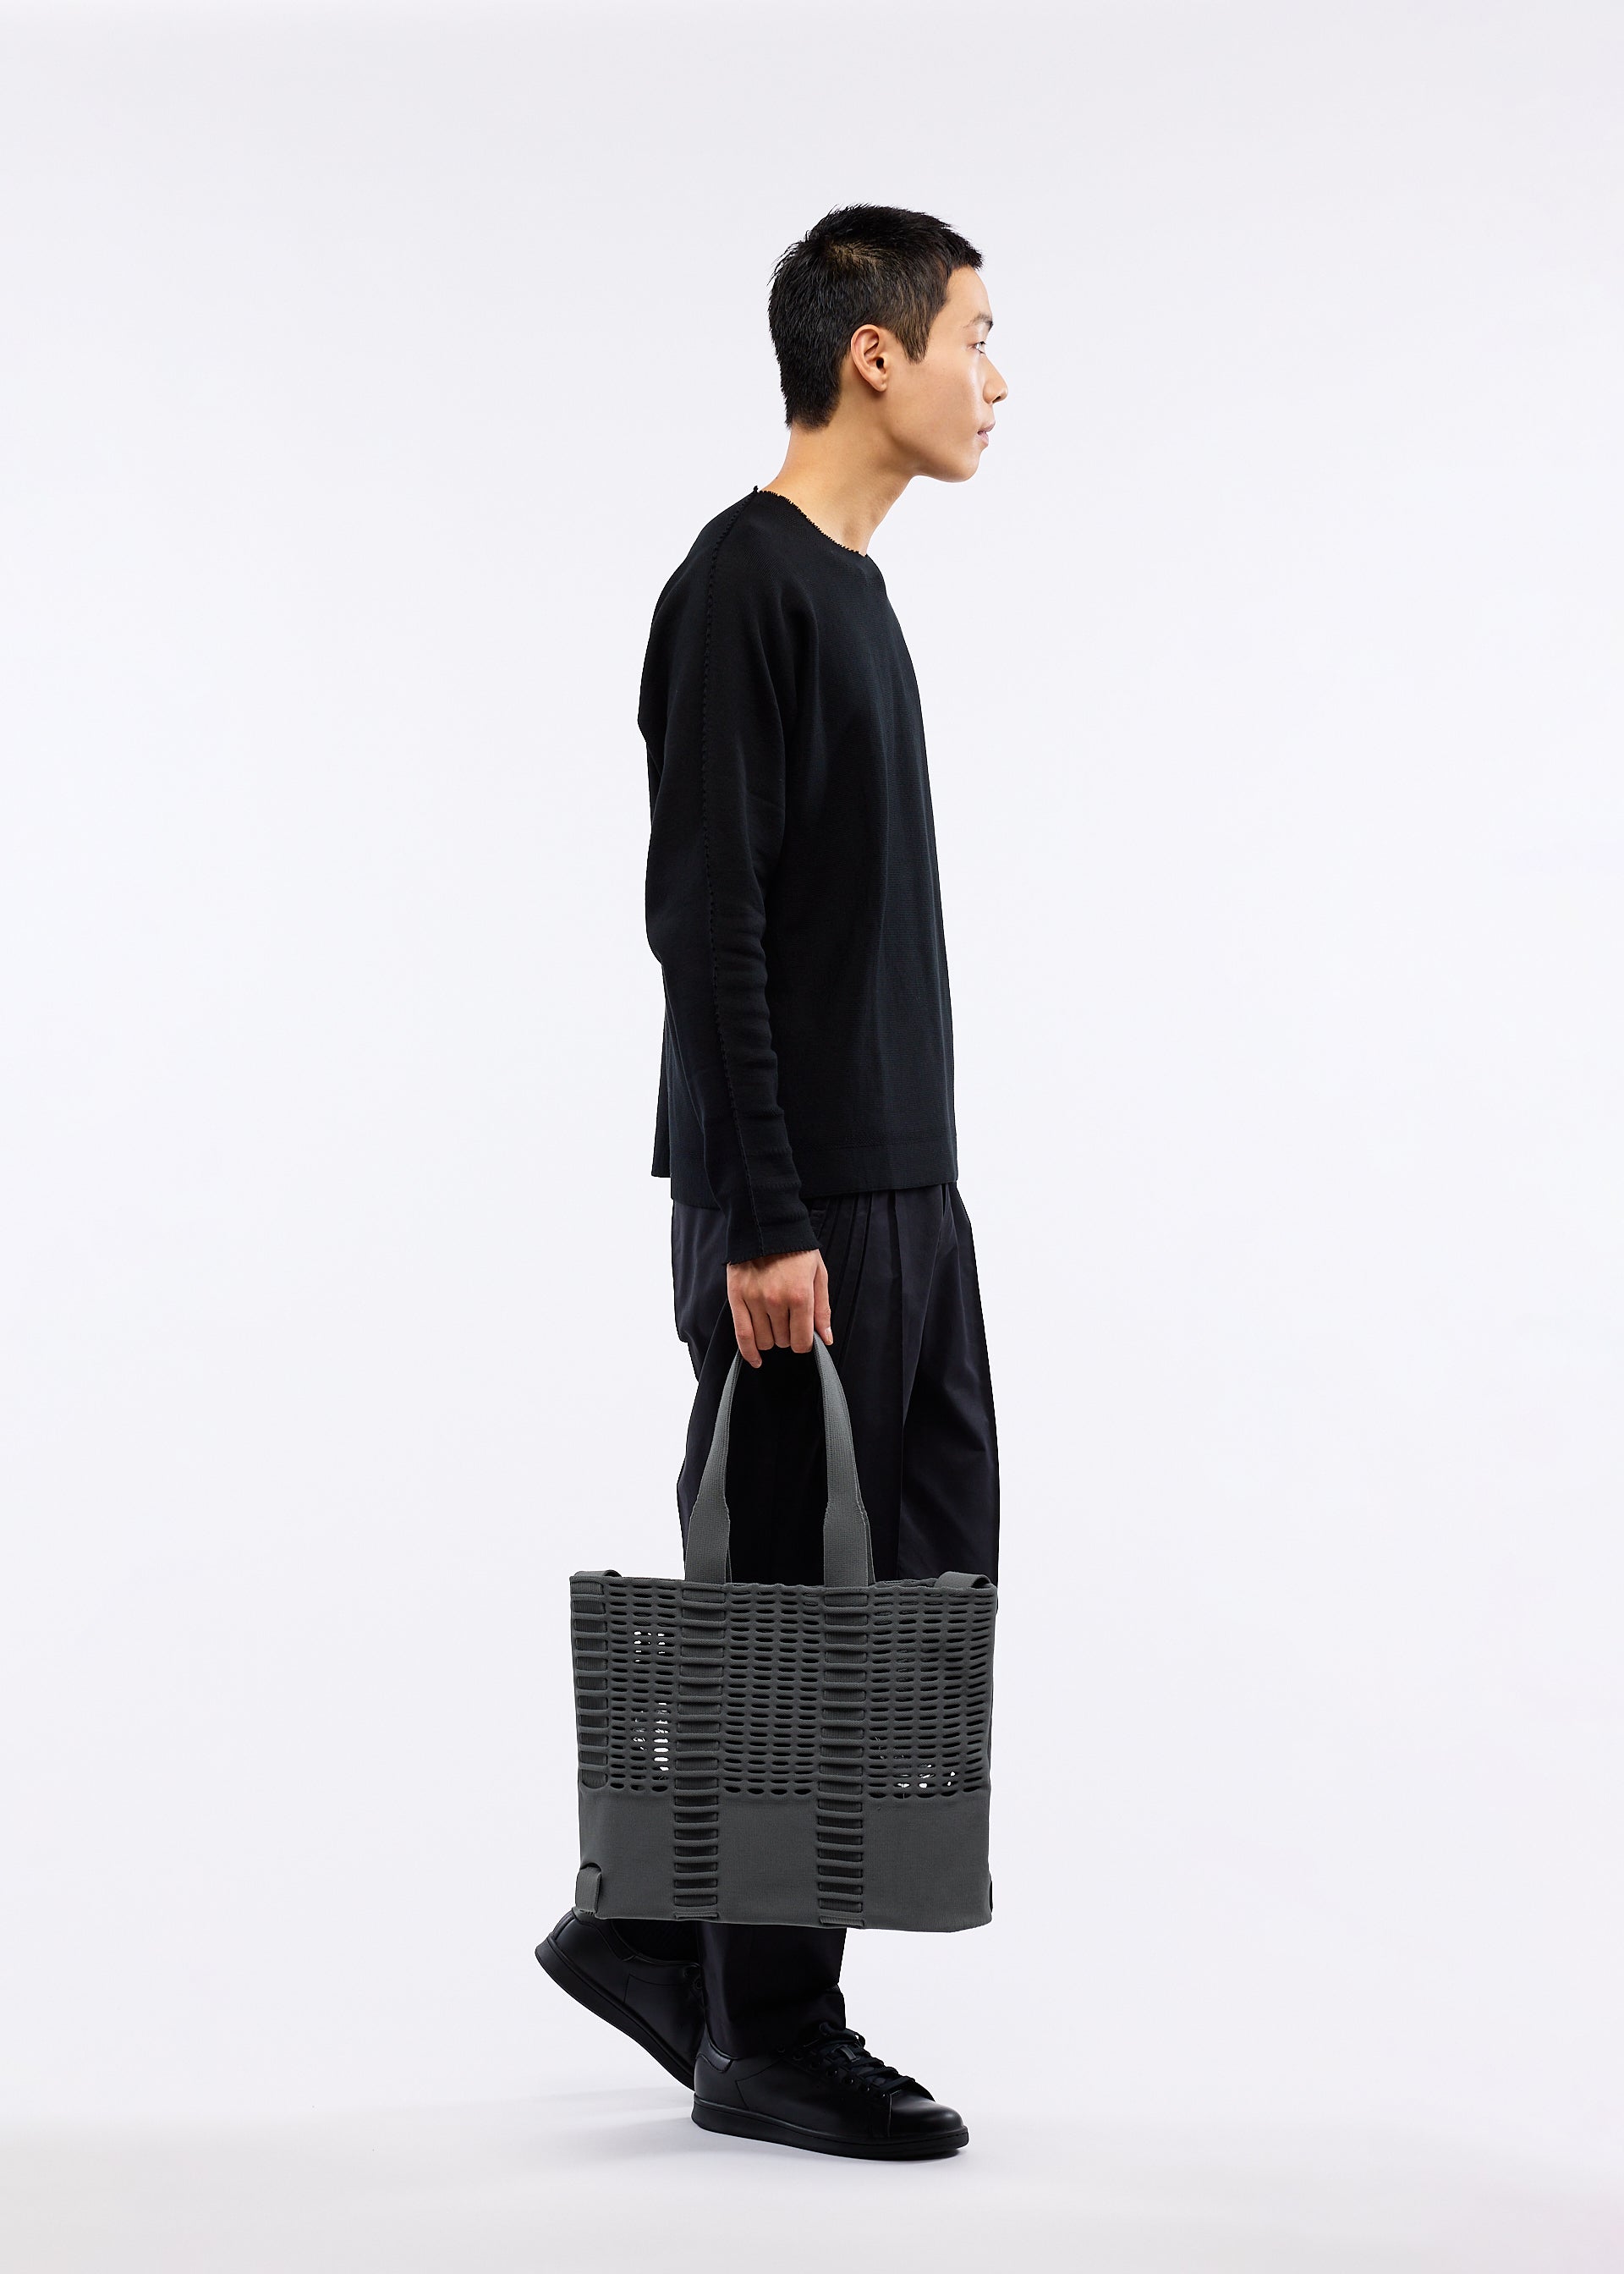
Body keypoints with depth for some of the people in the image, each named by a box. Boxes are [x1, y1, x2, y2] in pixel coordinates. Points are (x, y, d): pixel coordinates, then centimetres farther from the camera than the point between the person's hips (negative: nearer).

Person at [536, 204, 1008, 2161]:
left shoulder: (852, 593, 17)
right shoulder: (741, 590, -14)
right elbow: (704, 919, -19)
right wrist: (763, 1220, -22)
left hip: (903, 1191, 10)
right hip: (798, 1206, -10)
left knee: (925, 1575, 12)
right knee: (798, 1599, -2)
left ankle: (654, 1927, 22)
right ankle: (770, 2036, 10)